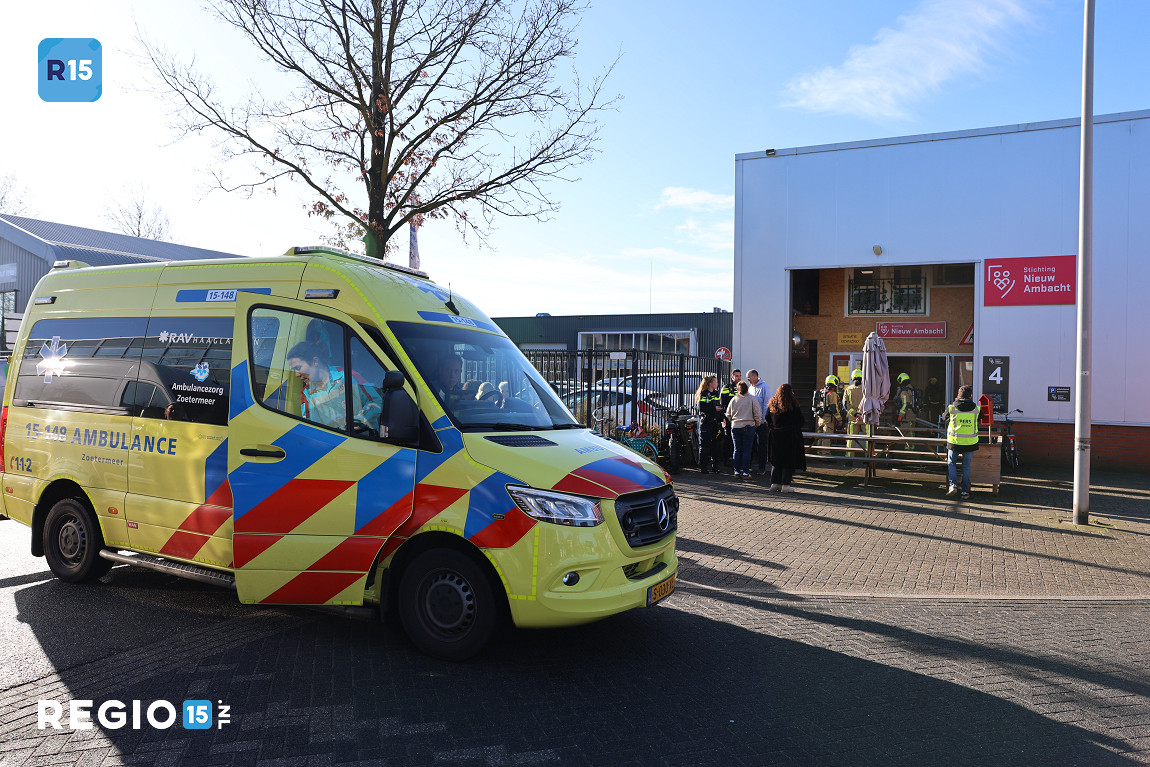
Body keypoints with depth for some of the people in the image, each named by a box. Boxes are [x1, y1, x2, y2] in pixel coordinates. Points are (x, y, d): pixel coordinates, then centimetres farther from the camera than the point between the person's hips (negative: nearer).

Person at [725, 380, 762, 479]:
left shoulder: (733, 399, 2)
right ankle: (745, 472, 1)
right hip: (748, 427, -3)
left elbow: (728, 414, 9)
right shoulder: (752, 399, -6)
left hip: (735, 427, 3)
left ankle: (737, 471, 11)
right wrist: (757, 424, 10)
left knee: (737, 450, 10)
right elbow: (758, 414, -5)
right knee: (747, 450, 1)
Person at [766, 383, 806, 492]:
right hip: (790, 435, -4)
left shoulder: (772, 404, 2)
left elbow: (767, 419, 8)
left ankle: (775, 483, 10)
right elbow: (800, 421, -4)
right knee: (789, 460, 2)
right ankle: (785, 484, -1)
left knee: (776, 460, 13)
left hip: (775, 434, 4)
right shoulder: (793, 405, -10)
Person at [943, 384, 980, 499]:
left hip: (954, 442, -1)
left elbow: (944, 417, 12)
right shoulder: (976, 409, -4)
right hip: (970, 442, 1)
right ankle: (965, 491, 13)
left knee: (951, 463, 17)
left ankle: (953, 484, 0)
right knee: (967, 467, 11)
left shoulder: (952, 408, -6)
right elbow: (978, 421, 14)